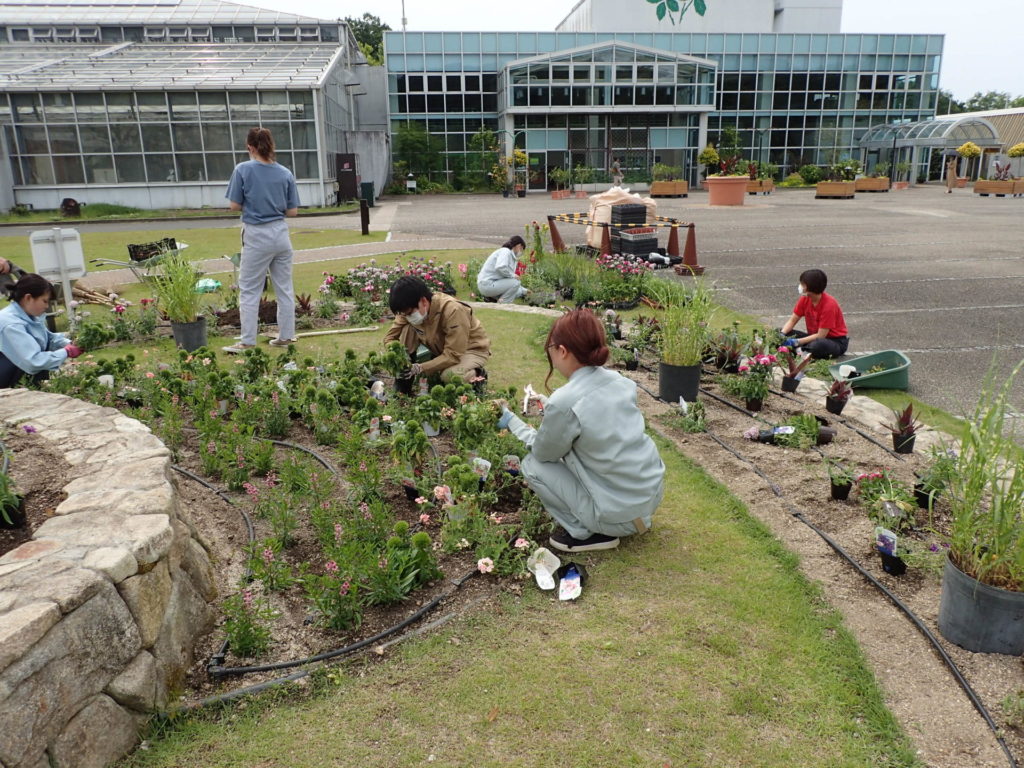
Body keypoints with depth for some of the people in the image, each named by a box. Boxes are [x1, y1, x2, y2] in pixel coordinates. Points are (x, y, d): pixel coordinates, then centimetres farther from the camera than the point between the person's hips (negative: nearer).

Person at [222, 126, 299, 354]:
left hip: (256, 236, -4)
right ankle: (286, 336, 18)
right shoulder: (285, 173, 1)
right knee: (285, 288, 12)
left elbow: (234, 205, -5)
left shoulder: (243, 170, -8)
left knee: (249, 290, 4)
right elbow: (293, 211, 3)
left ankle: (248, 342, 5)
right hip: (281, 234, 4)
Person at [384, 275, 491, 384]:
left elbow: (454, 355, -34)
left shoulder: (452, 311, -34)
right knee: (407, 329, -17)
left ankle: (477, 374, -4)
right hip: (441, 348, 6)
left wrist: (420, 368, -39)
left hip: (472, 349, -6)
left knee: (449, 375, -37)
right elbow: (390, 336, -7)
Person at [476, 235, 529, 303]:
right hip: (487, 284, -10)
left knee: (518, 291, 8)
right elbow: (500, 267, -32)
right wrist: (513, 275, -16)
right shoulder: (505, 251, -12)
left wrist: (523, 291, 28)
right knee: (515, 282, -19)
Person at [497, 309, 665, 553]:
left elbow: (543, 452, -2)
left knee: (532, 466, 4)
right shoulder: (618, 381, -1)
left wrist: (512, 421, 11)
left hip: (619, 514, -7)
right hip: (653, 493, 7)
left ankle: (586, 533, 5)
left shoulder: (564, 402, -21)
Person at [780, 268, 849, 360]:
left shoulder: (829, 305, -24)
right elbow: (792, 321, 1)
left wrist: (796, 342, -29)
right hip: (814, 336, 7)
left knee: (818, 345, -41)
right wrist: (781, 334, -19)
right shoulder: (805, 299, -5)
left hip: (836, 341, -7)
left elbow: (820, 336, -24)